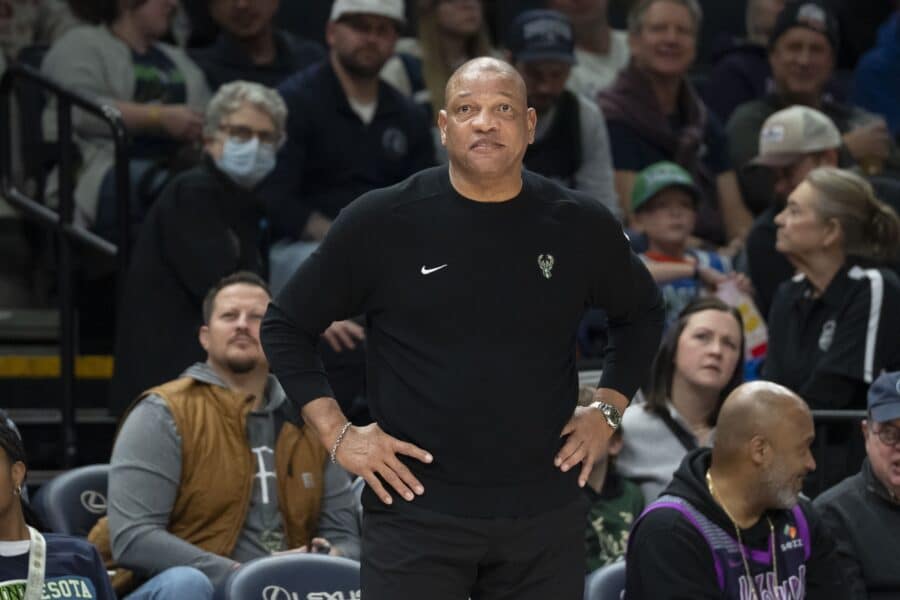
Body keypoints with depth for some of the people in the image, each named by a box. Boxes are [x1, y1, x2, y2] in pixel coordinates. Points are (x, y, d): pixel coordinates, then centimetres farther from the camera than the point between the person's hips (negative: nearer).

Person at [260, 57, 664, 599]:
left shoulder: (580, 226, 4)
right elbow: (286, 326, 6)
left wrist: (607, 410, 10)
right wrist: (338, 434, -3)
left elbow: (642, 314, 23)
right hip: (417, 510, -2)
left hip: (546, 515, 3)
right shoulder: (380, 224, -3)